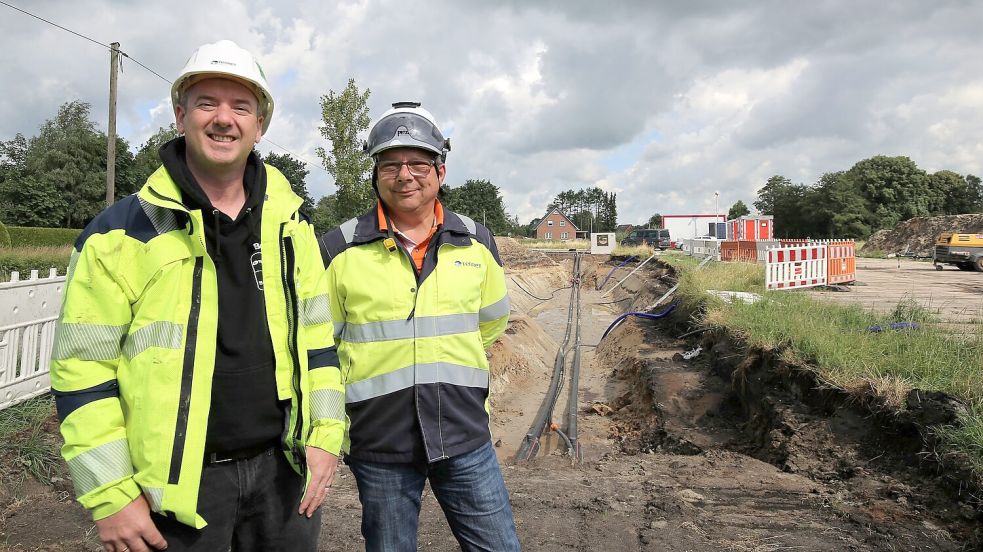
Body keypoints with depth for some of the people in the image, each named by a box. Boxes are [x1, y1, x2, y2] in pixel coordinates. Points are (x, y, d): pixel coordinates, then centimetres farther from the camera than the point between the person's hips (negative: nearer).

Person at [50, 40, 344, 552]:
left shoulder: (290, 223, 5)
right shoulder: (121, 232, -6)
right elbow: (83, 367, -6)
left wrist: (325, 434, 2)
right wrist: (109, 495, -9)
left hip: (284, 467, 3)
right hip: (177, 482, -3)